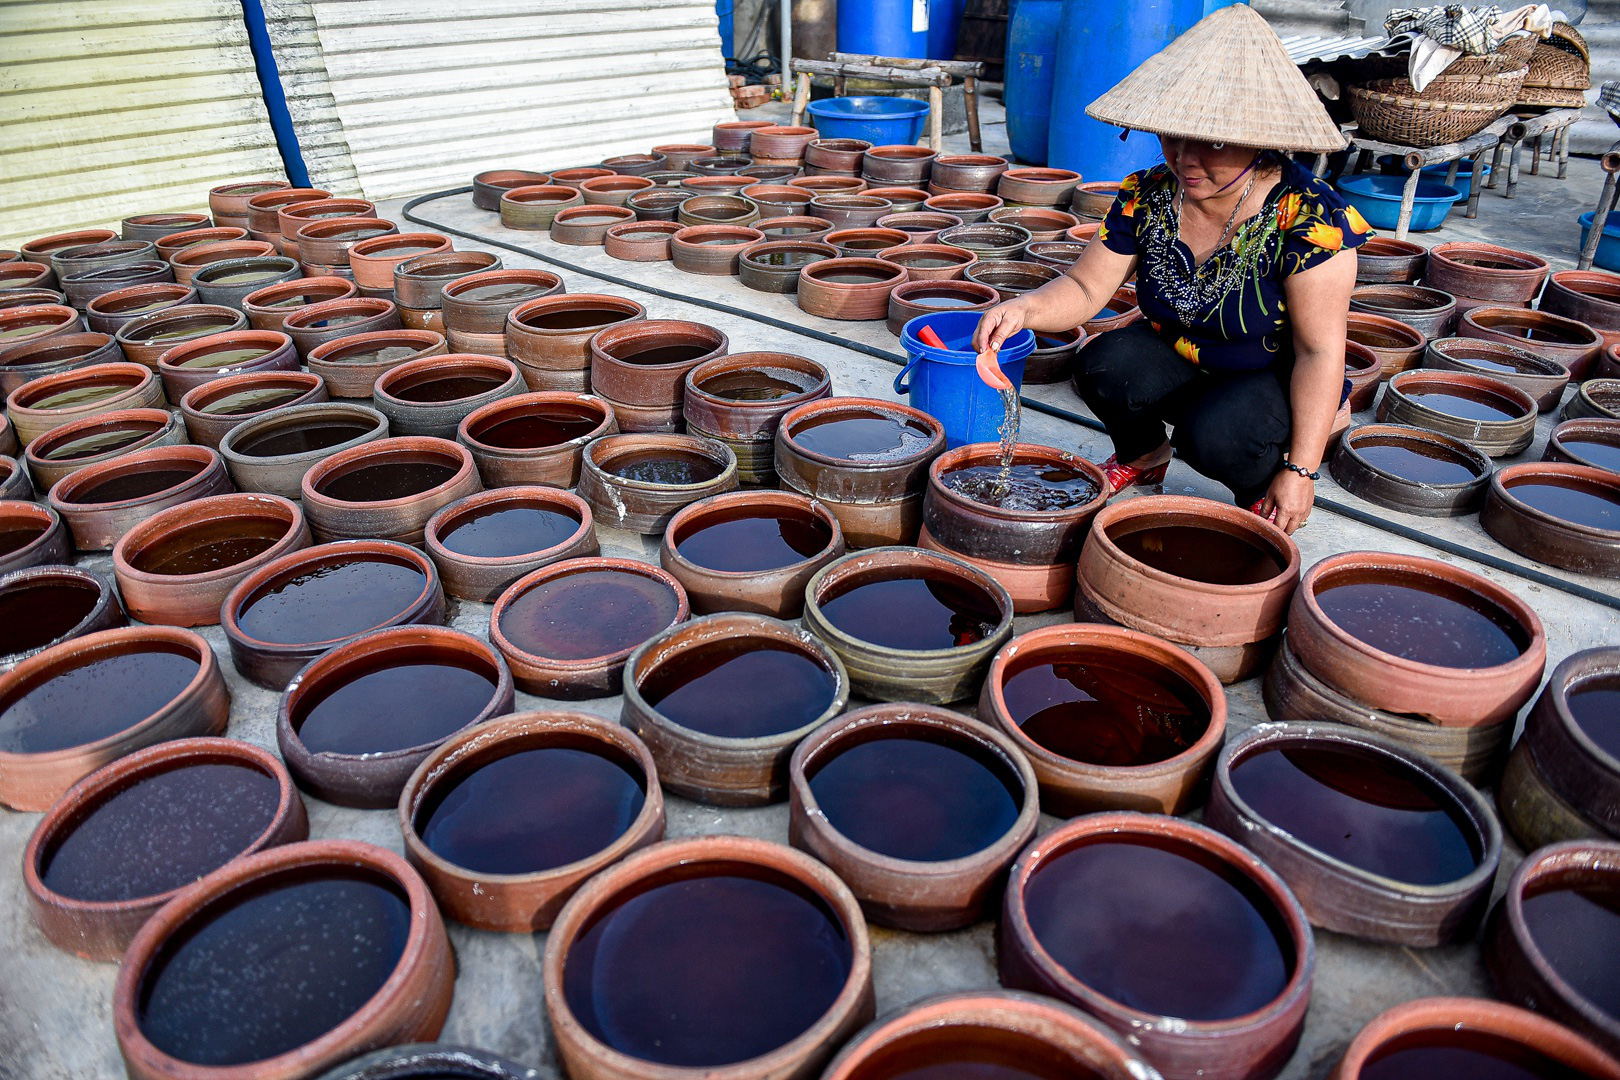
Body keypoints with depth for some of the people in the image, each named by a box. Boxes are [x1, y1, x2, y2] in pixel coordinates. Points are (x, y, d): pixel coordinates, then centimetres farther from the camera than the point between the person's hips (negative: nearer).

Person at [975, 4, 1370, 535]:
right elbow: (1085, 288, -6)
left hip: (1277, 381, -4)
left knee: (1213, 434, -35)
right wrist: (1025, 308, -30)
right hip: (1176, 363, 4)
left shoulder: (1309, 215, -24)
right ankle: (1143, 454, 8)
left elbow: (1320, 352, -21)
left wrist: (1299, 471, -22)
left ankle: (1262, 491, 2)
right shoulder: (1145, 197, -12)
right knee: (1103, 366, -26)